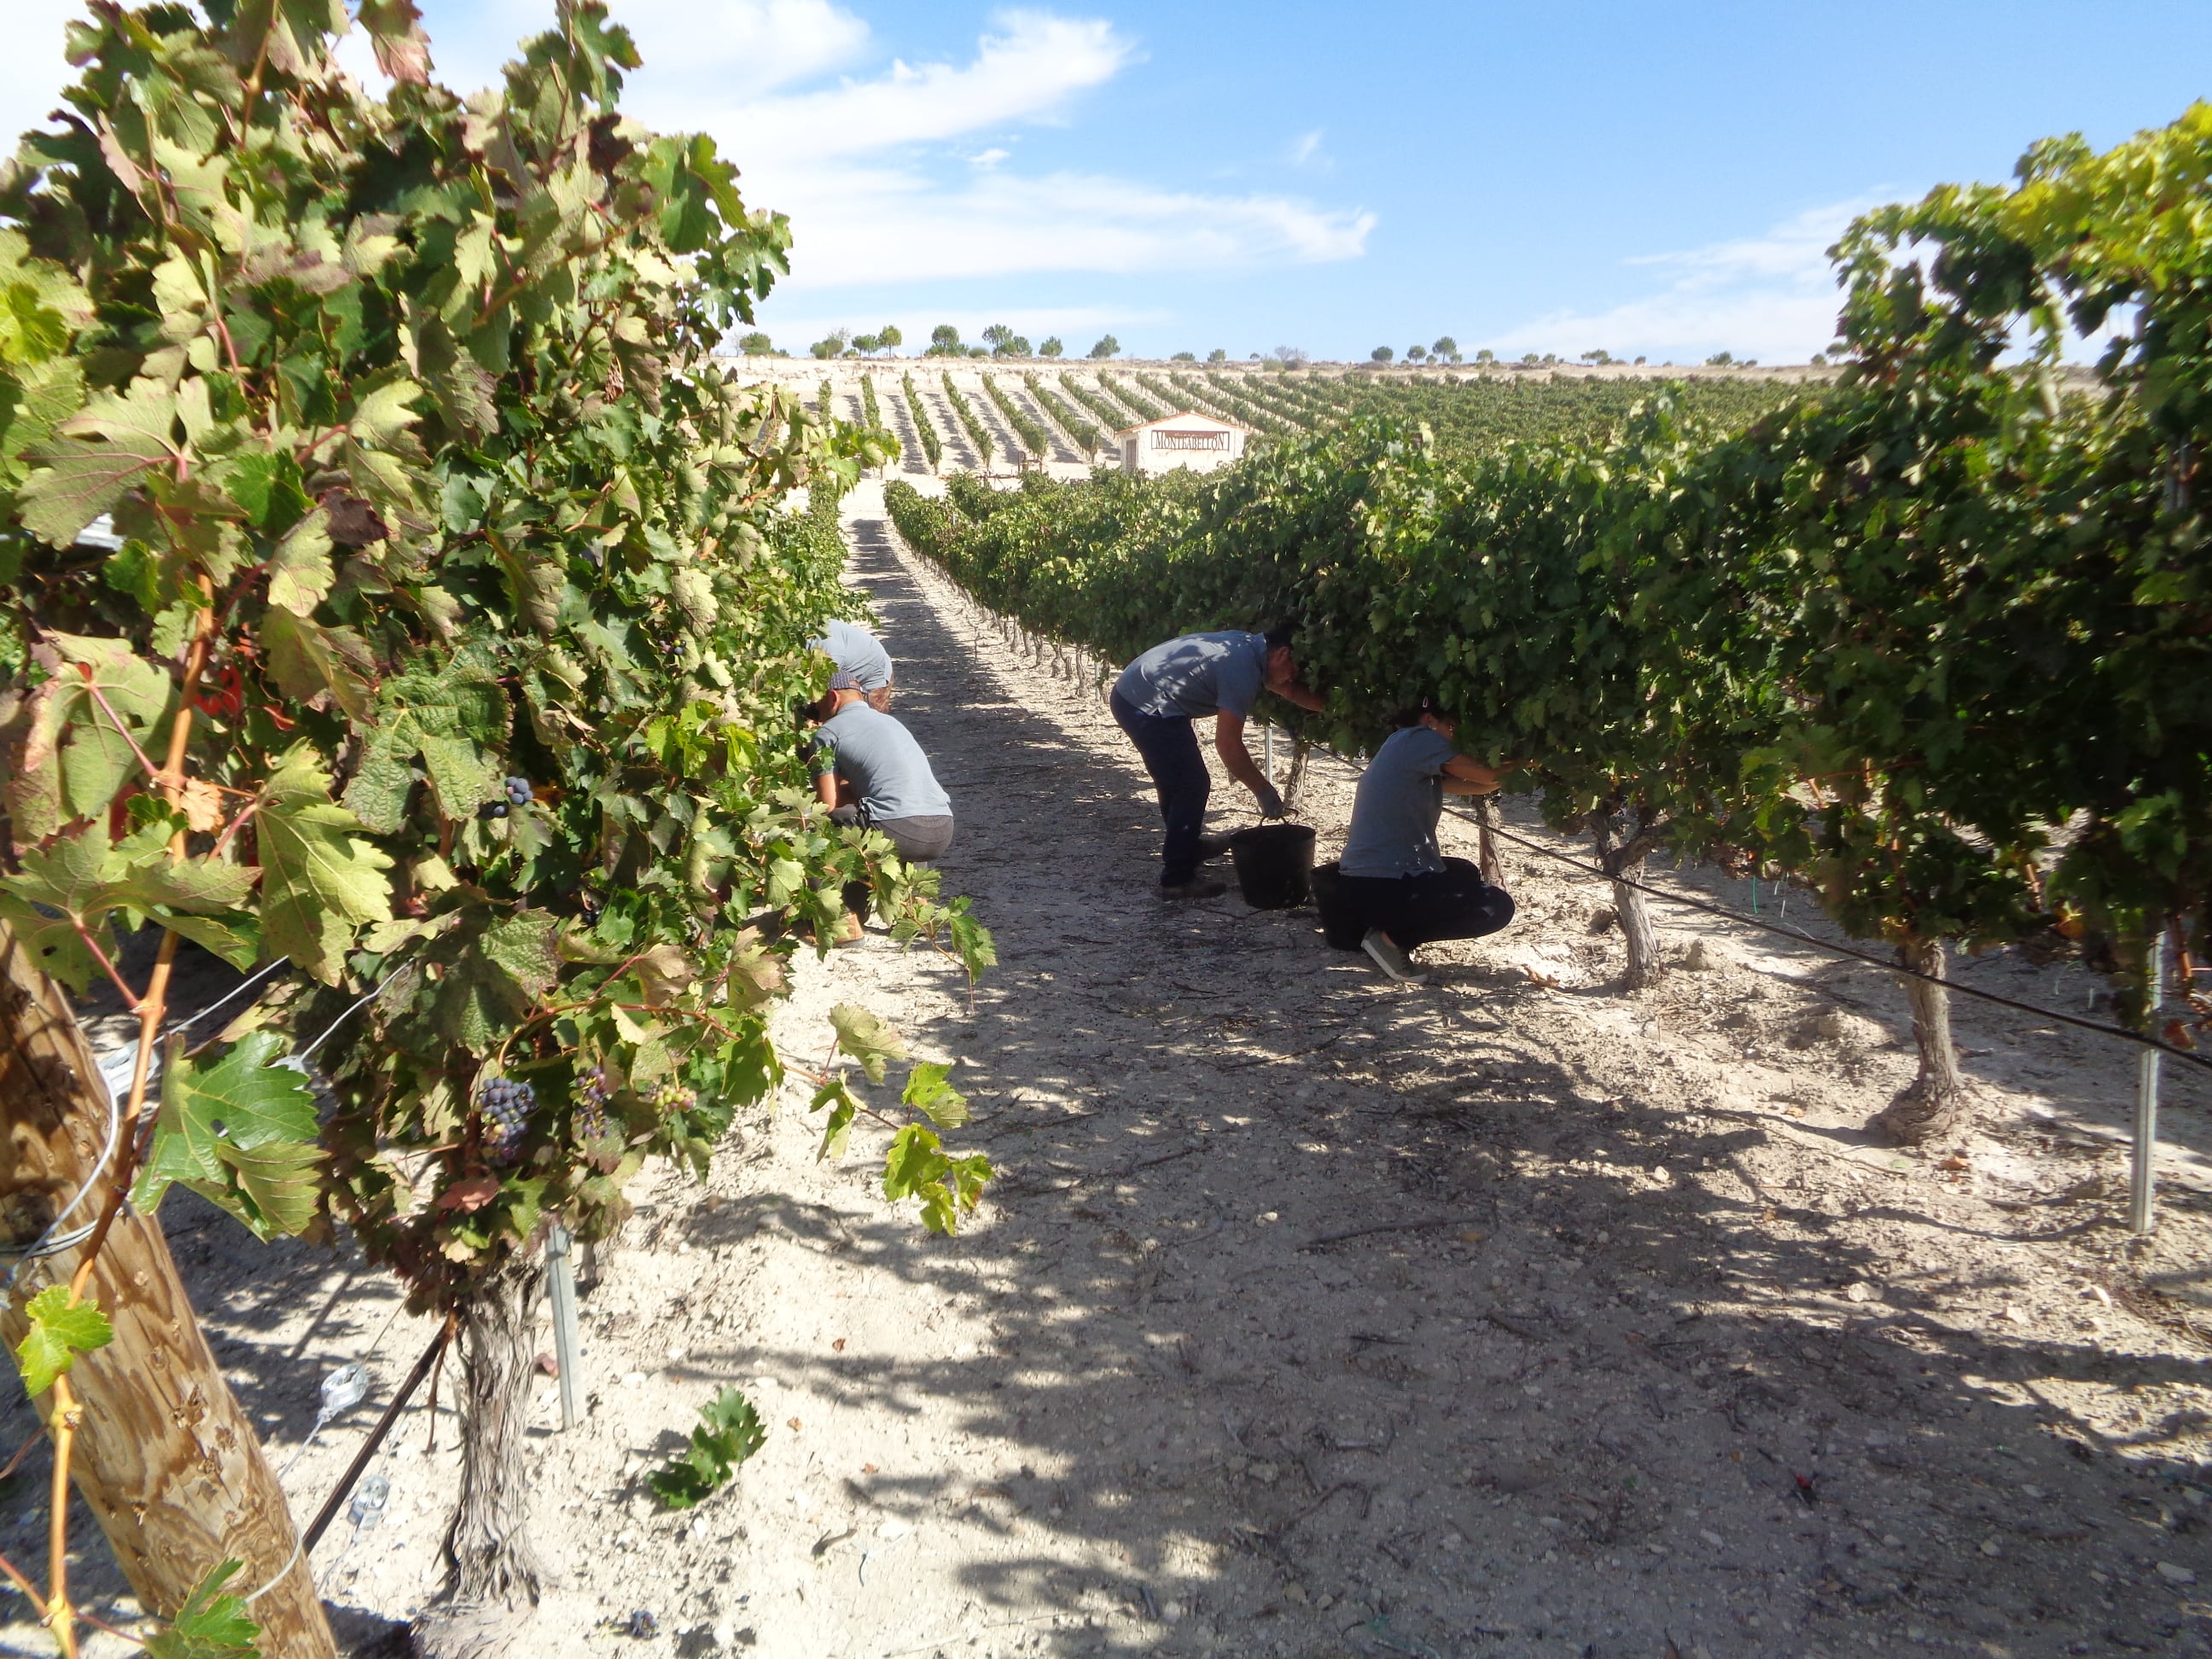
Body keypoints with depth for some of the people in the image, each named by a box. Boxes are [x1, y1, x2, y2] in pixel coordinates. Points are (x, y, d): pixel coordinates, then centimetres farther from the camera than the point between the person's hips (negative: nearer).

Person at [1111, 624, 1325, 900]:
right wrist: (1263, 791, -12)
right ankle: (1177, 879, -1)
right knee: (1192, 786, -6)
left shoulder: (1249, 647, 9)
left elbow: (1291, 691, 21)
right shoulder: (1242, 670, -20)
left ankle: (1187, 845, 41)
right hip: (1147, 705, -10)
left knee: (1176, 781, 24)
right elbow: (1227, 744, -21)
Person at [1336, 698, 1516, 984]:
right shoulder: (1418, 739, -9)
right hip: (1383, 889, -10)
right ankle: (1393, 938, -3)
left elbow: (1473, 785, 17)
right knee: (1497, 906, 0)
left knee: (1466, 874, 30)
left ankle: (1391, 931, 13)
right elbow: (1489, 775, -7)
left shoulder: (1413, 758, 19)